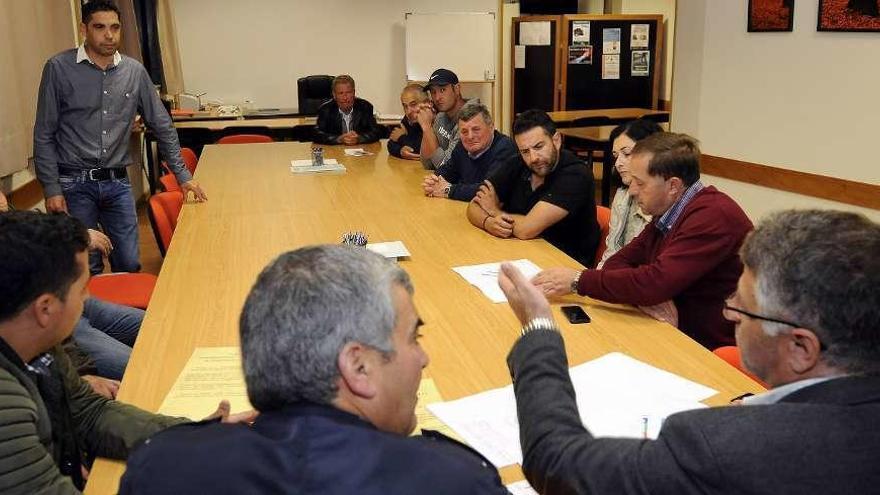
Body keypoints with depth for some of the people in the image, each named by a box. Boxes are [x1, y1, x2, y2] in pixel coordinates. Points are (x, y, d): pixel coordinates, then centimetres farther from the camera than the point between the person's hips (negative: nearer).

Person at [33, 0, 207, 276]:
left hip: (117, 183, 3)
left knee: (129, 263, 5)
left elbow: (161, 125, 10)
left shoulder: (135, 72, 3)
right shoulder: (59, 68, -6)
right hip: (75, 184, -3)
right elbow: (44, 135, -3)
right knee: (86, 269, 2)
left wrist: (182, 174, 6)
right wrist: (51, 189, -9)